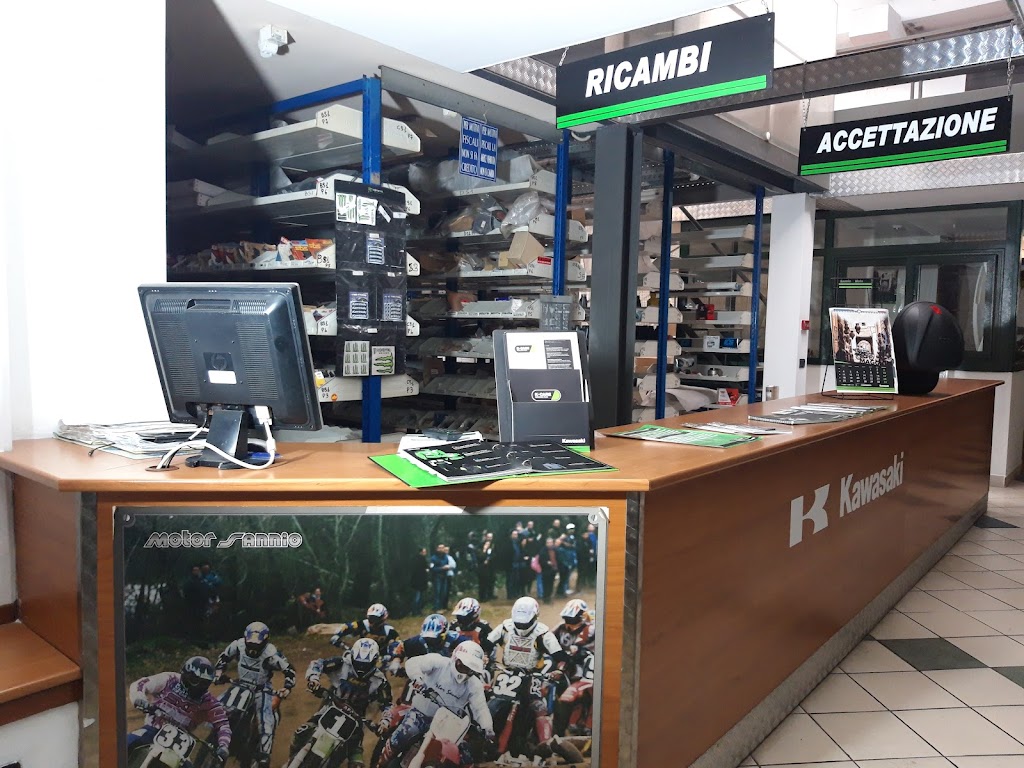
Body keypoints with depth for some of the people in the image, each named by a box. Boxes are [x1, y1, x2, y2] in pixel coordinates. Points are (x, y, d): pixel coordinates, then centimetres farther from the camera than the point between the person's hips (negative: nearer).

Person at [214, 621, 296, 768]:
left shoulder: (271, 654, -31)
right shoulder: (238, 645, -20)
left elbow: (289, 671, -22)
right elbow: (224, 656, 3)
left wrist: (286, 688, -35)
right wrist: (219, 672, -9)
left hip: (262, 690, -4)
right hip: (241, 686, 4)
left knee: (267, 723, -19)